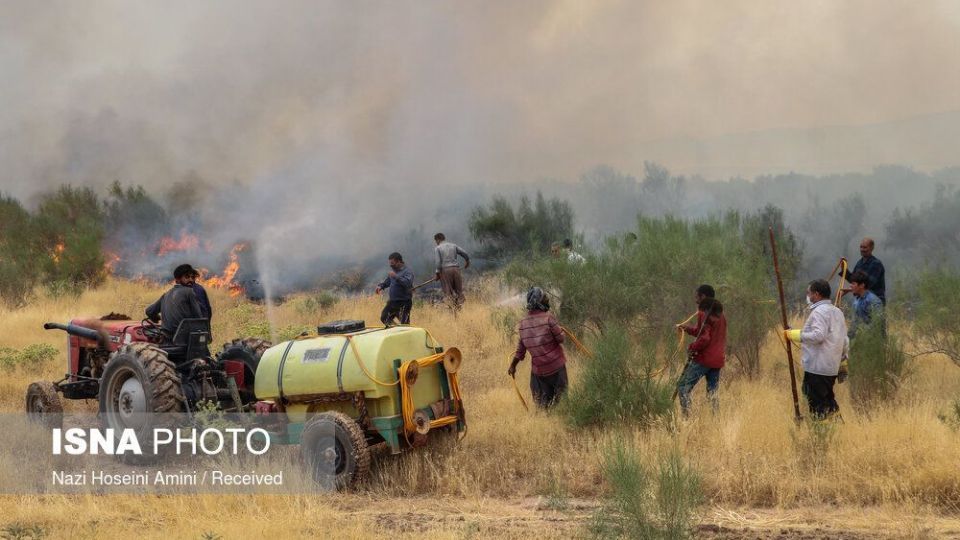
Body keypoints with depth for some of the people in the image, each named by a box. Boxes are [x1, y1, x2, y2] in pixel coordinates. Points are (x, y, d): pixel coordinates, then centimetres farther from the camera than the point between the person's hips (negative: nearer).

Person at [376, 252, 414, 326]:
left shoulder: (407, 271, -12)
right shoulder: (393, 270, 14)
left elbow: (408, 283, -29)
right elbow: (387, 282, 28)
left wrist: (396, 277, -34)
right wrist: (381, 286, 9)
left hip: (404, 303, -9)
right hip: (392, 302, 9)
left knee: (404, 325, -10)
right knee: (384, 318, 16)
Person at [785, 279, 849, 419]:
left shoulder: (819, 312, -12)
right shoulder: (837, 311, 16)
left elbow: (818, 335, -24)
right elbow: (845, 340, 19)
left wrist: (795, 335, -17)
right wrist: (843, 356, 26)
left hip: (817, 367, -9)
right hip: (833, 368, 9)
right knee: (828, 401, 17)